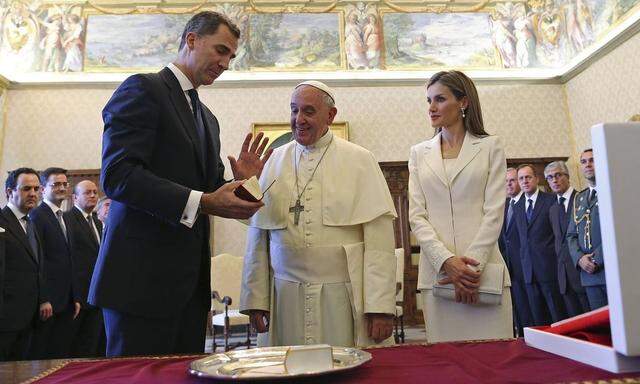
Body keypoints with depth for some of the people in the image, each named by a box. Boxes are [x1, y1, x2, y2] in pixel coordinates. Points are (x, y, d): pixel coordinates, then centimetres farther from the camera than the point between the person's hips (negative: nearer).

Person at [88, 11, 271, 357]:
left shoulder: (207, 118, 20)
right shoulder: (143, 89, -4)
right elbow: (117, 174, -17)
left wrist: (238, 182, 0)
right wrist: (202, 202, -23)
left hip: (191, 281, 8)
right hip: (142, 276, -8)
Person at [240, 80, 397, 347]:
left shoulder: (359, 160, 0)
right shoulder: (275, 161, 7)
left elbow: (378, 236, -6)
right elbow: (258, 235, 6)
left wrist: (380, 305, -11)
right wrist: (255, 299, 4)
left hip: (343, 294, -2)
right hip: (286, 295, 2)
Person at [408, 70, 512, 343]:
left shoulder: (490, 147, 6)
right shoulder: (419, 153, 12)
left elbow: (494, 211, -2)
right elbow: (416, 215, 4)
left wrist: (473, 264, -13)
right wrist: (446, 259, -11)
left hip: (484, 267, -1)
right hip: (437, 269, 2)